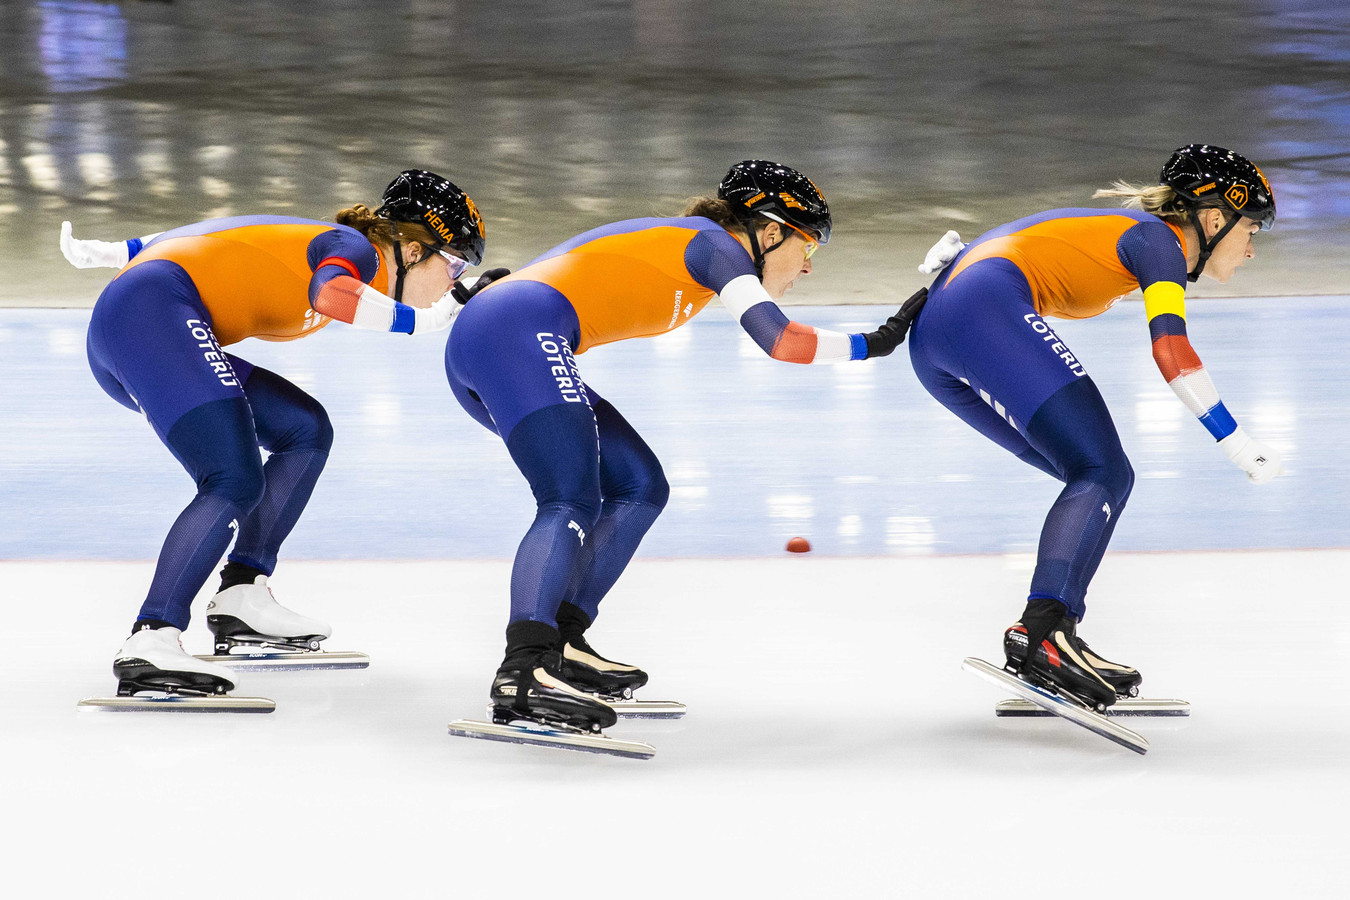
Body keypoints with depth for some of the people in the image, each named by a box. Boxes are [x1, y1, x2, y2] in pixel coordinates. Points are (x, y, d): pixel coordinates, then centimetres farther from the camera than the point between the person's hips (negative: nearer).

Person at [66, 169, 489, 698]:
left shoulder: (323, 241, 24)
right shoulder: (358, 248, -1)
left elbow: (208, 239, 27)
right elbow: (330, 292, -25)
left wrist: (110, 253, 29)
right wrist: (421, 320, -14)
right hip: (153, 306, -10)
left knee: (305, 431, 15)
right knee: (236, 483, -21)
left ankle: (241, 597, 11)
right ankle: (150, 643, -32)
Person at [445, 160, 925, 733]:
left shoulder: (675, 236, 27)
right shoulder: (713, 241, 1)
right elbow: (777, 340, -12)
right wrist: (872, 344, -2)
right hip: (521, 334, -10)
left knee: (638, 487, 12)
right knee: (570, 506, -23)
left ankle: (560, 643, 4)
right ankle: (521, 674, -42)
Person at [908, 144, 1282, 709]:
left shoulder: (1126, 231, 27)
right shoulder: (1158, 239, 0)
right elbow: (1170, 349, -14)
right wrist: (1235, 442, -13)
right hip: (983, 309, -9)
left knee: (1106, 481, 9)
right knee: (1102, 473, -16)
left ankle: (1037, 637, 0)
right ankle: (1043, 631, -33)